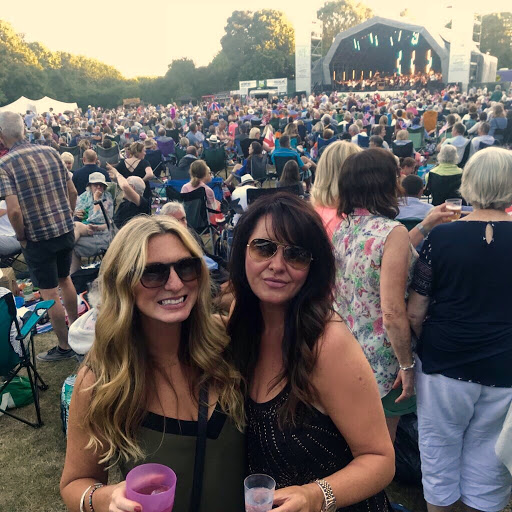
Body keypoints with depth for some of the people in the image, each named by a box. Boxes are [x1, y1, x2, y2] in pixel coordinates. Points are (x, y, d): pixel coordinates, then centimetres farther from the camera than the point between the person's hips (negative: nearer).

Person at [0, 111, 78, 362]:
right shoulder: (50, 152, 2)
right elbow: (73, 192, 5)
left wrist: (21, 237, -6)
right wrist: (66, 219, 15)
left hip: (38, 238, -6)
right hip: (65, 230, 6)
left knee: (49, 293, 8)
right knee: (64, 278, 25)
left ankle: (64, 346, 22)